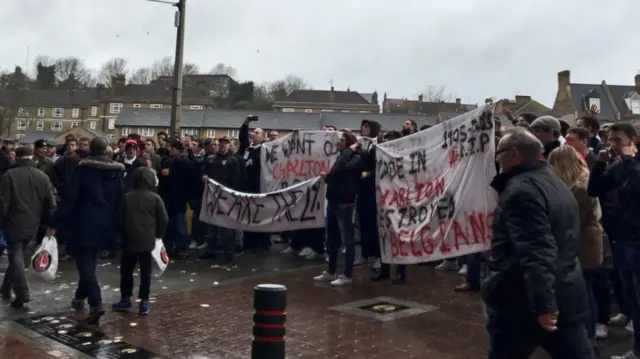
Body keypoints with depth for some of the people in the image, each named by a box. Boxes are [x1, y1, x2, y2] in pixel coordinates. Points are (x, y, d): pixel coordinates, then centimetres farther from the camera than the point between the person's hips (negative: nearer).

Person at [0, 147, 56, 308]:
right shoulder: (43, 176, 5)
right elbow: (50, 204, 5)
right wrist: (50, 224, 11)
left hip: (14, 223, -5)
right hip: (32, 224, 5)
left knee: (15, 255, 0)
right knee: (18, 254, 18)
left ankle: (22, 293, -10)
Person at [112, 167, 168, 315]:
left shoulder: (127, 197, 1)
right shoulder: (155, 198, -4)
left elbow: (121, 218, 7)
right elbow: (164, 219, -5)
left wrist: (122, 235, 19)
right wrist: (158, 234, 10)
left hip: (129, 239, 1)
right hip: (147, 239, -1)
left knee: (126, 269, 13)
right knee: (145, 271, 3)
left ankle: (125, 299, 18)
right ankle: (144, 302, 2)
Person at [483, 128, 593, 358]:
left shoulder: (521, 190, -16)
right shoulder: (556, 184, 16)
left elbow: (536, 252, -27)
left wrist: (542, 304, -28)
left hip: (523, 303, -9)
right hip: (566, 297, 9)